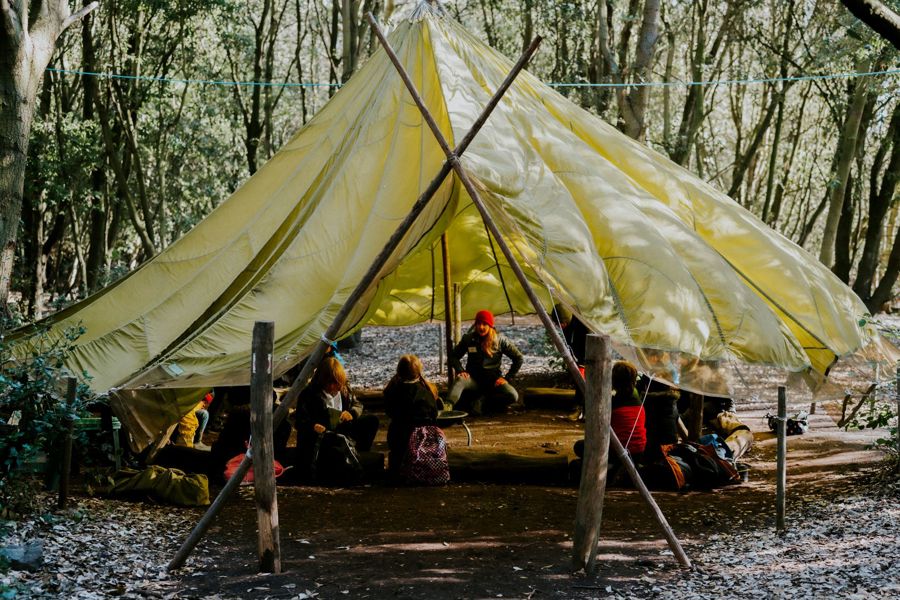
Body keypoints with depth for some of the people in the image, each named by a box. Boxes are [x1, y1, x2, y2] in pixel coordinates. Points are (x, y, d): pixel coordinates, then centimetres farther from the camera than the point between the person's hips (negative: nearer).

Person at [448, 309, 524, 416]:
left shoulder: (500, 340, -3)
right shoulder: (468, 339, 1)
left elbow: (518, 358, 0)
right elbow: (454, 357, 6)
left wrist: (507, 378, -6)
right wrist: (460, 370, -13)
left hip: (493, 380, 0)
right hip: (473, 379, 0)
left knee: (513, 396, -28)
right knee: (460, 380, -35)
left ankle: (482, 402, -12)